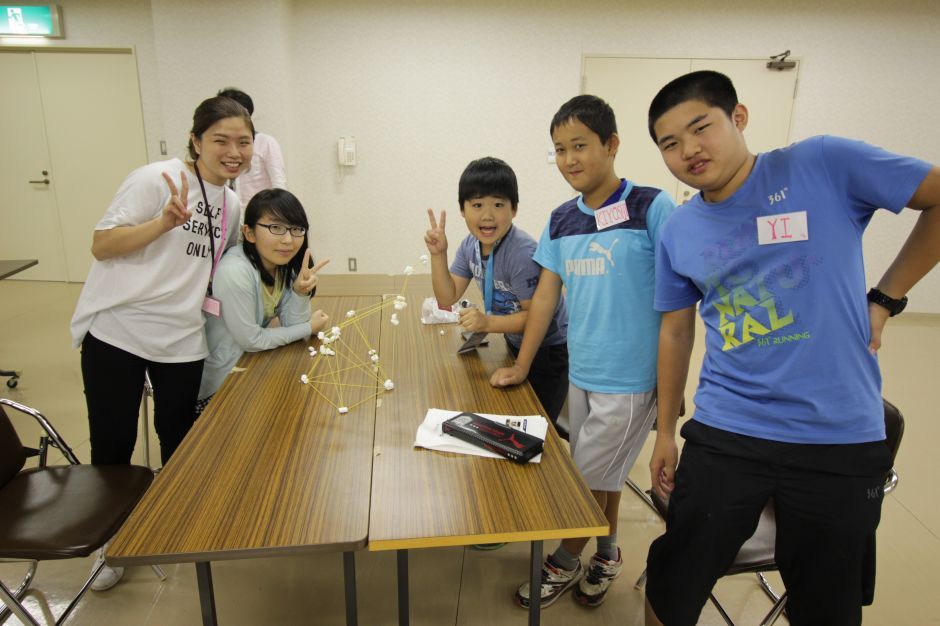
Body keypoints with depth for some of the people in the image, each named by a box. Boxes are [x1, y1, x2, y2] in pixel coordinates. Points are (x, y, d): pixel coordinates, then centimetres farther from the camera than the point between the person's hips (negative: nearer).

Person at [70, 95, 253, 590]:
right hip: (116, 332, -4)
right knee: (112, 445, 7)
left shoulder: (232, 204, 9)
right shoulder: (156, 179, -12)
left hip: (182, 341, 5)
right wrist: (165, 221, -29)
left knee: (178, 438, 15)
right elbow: (101, 246, -14)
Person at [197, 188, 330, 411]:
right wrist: (309, 327, -13)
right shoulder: (235, 272, -30)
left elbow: (293, 326, -5)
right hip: (218, 389, -7)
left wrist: (301, 291, -24)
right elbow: (250, 341, -23)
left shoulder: (287, 265, -6)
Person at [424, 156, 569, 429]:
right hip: (516, 344, 7)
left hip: (548, 349, -7)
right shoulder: (470, 245, -7)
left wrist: (488, 323, -38)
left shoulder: (522, 253, -32)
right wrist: (438, 254, -17)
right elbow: (447, 299, -6)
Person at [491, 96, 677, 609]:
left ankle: (565, 563, 31)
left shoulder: (652, 209, -13)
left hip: (631, 380, -5)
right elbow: (546, 295, 7)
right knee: (601, 476, 19)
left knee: (591, 478, 8)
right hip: (580, 374, 5)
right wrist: (521, 366, 6)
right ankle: (607, 553, 43)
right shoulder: (561, 220, 4)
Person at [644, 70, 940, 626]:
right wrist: (665, 431, 12)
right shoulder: (678, 232, 2)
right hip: (724, 434, 2)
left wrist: (885, 299, -4)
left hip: (840, 439, -1)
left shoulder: (824, 164, -8)